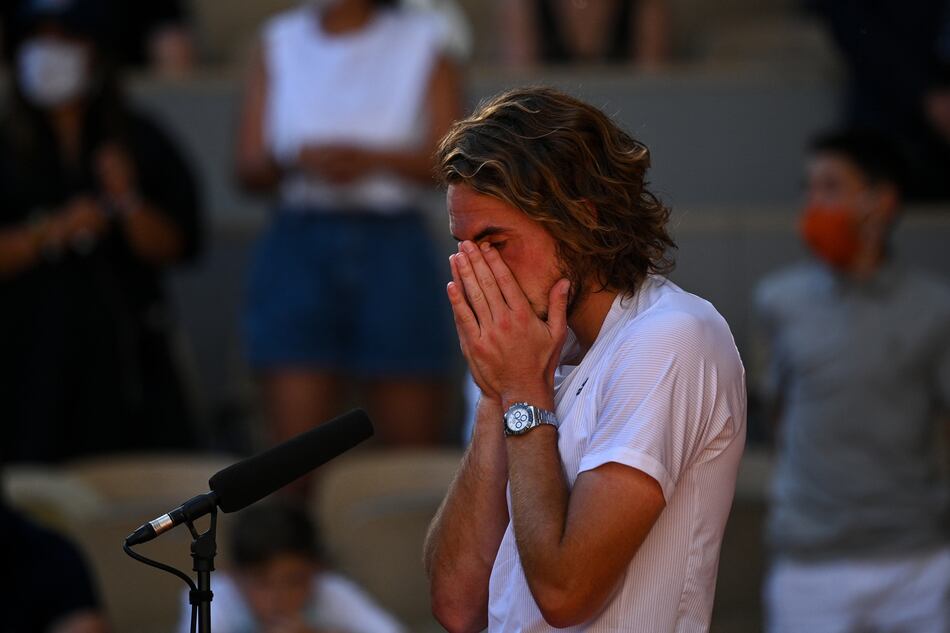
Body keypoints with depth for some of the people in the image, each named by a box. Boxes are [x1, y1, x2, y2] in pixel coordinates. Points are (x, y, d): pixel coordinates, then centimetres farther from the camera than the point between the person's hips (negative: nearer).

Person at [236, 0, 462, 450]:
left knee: (412, 450, -1)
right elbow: (249, 170, 6)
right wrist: (296, 159, -16)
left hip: (392, 248, -1)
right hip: (299, 244, 1)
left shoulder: (420, 42, 7)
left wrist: (372, 159, -19)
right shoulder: (280, 43, 12)